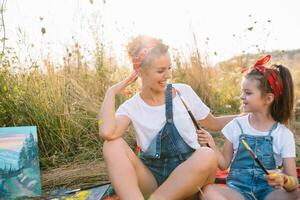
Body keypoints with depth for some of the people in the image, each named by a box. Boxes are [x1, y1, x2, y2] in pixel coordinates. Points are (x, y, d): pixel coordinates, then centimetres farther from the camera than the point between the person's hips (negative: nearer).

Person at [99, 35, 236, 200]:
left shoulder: (184, 92, 2)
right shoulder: (131, 107, -3)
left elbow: (213, 123, 15)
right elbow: (107, 133, -25)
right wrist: (111, 92, -12)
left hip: (189, 175, 1)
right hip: (152, 177, -1)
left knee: (207, 156, -33)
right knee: (113, 145, -25)